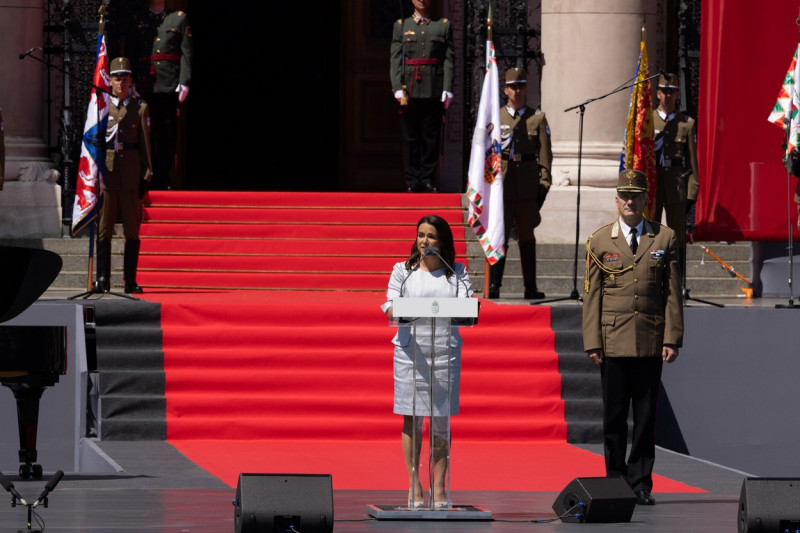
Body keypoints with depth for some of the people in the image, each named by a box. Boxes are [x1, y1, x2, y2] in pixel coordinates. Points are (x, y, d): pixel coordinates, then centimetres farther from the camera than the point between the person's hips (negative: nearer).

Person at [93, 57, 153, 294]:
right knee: (103, 228, -1)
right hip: (106, 171, 0)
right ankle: (102, 279, 2)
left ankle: (130, 281, 5)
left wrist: (146, 176, 2)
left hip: (131, 173, 0)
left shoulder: (140, 108, 8)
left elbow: (145, 143, 8)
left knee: (132, 230, 1)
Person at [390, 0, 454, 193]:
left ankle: (427, 180, 5)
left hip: (434, 90, 0)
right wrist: (398, 88, -7)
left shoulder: (444, 26, 10)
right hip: (410, 88, 0)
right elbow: (395, 59, 5)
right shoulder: (401, 26, 11)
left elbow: (449, 60, 5)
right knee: (410, 137, 0)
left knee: (431, 137, 0)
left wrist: (447, 90, -5)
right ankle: (413, 181, 3)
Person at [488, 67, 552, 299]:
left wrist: (544, 184, -3)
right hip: (501, 184, 0)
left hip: (528, 186, 0)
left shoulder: (538, 118, 9)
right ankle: (494, 286, -5)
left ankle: (530, 287, 10)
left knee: (526, 237, 6)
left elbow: (545, 154, 5)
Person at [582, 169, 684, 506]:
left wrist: (672, 338, -2)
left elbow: (673, 292, 5)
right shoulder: (599, 241, 7)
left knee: (646, 415, 2)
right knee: (614, 415, 3)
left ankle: (641, 483, 8)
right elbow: (592, 295, 5)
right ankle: (616, 481, 11)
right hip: (613, 341, 0)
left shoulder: (665, 239, 7)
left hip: (651, 342, 0)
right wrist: (592, 342, -2)